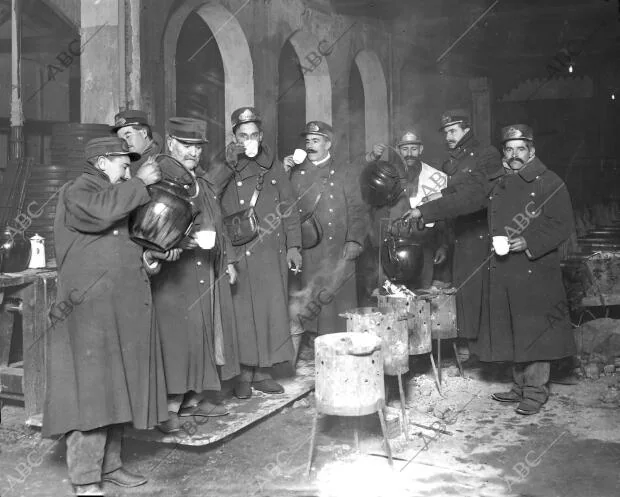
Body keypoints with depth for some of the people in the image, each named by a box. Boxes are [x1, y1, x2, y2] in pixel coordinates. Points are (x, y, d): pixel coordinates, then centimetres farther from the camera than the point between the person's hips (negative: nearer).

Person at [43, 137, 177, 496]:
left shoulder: (119, 196, 23)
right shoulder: (76, 192, -3)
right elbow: (102, 211, -26)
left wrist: (154, 253, 10)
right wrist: (140, 183, -15)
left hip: (125, 309, 9)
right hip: (91, 308, -9)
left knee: (118, 388, 11)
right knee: (92, 389, -8)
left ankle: (110, 464, 21)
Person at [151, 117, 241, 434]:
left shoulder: (201, 180, 19)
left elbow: (216, 226, 23)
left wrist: (228, 260, 19)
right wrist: (180, 241, -28)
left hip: (209, 272, 8)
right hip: (176, 274, -8)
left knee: (205, 333, 10)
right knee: (177, 334, -6)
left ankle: (194, 398, 21)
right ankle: (170, 406, 2)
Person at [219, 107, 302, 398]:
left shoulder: (274, 168, 12)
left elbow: (288, 209, 12)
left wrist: (293, 246, 6)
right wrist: (228, 164, -16)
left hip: (272, 252, 3)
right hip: (239, 253, -3)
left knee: (272, 310, 4)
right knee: (242, 311, -1)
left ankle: (263, 372, 16)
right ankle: (244, 374, 11)